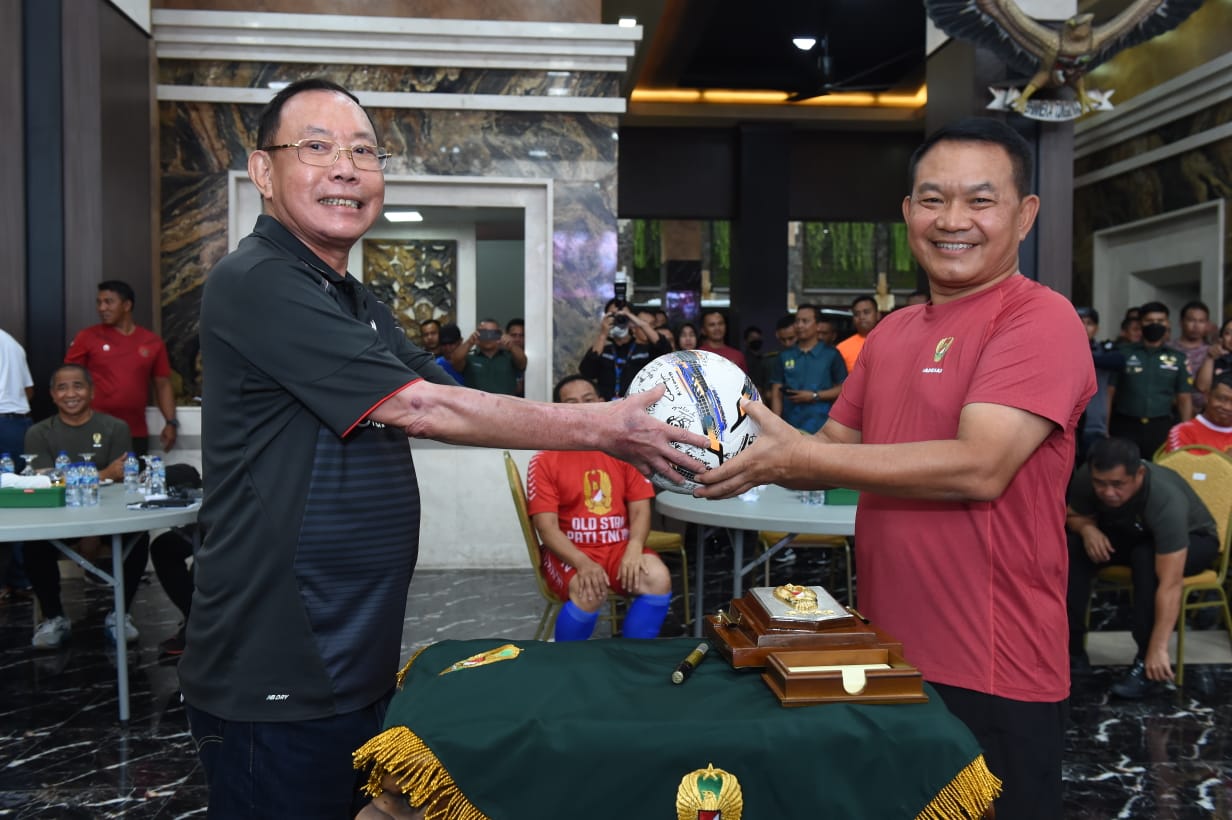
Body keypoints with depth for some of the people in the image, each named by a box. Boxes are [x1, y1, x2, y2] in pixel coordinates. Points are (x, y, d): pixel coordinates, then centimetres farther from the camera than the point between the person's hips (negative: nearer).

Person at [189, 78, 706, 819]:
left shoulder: (359, 307, 14)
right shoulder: (257, 285, -17)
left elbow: (450, 406, 9)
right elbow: (423, 409, -22)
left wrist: (617, 427, -2)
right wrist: (602, 430, -17)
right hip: (278, 681, -9)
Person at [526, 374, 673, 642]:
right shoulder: (544, 460, -3)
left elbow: (640, 509, 1)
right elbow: (547, 528, -10)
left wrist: (634, 548, -21)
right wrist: (583, 562, -28)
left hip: (619, 547, 3)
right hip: (569, 552, -3)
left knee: (658, 579, -27)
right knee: (590, 593, -34)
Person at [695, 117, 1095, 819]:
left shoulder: (1041, 320, -14)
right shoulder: (892, 332, 9)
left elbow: (979, 468, -26)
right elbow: (837, 452, 12)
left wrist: (797, 457, -24)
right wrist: (752, 448, -7)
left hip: (992, 678, -7)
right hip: (888, 655, 7)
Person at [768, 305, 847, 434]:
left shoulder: (831, 354, 4)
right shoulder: (785, 356, 11)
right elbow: (776, 393, 9)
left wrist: (814, 396, -9)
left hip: (821, 428, -2)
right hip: (790, 428, 2)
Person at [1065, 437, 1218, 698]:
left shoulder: (1166, 499, -39)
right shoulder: (1085, 478, -26)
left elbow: (1169, 585, -42)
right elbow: (1073, 516, -5)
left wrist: (1158, 649, -44)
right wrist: (1087, 528, -29)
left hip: (1194, 539, -4)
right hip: (1131, 534, 4)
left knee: (1146, 557, -37)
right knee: (1075, 547, -23)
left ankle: (1146, 661, -23)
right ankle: (1070, 644, -12)